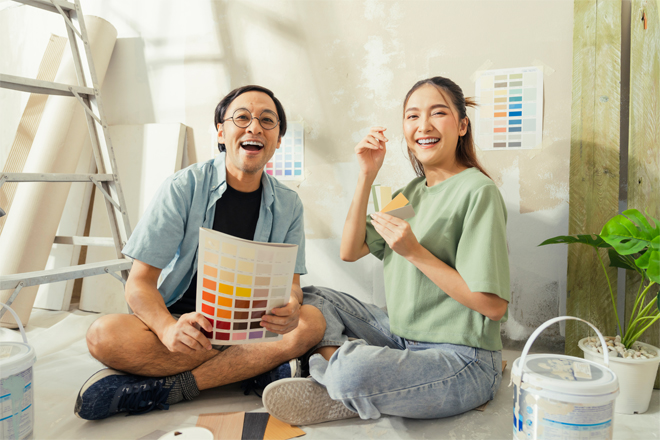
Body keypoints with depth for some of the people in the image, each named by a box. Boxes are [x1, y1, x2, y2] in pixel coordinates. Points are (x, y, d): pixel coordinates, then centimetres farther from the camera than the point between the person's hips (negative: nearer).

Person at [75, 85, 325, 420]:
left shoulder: (288, 205, 1)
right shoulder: (184, 188, -9)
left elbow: (290, 282, 0)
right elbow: (139, 282, -12)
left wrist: (290, 307, -27)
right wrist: (169, 329, -34)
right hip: (178, 318, -2)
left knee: (313, 321, -26)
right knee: (104, 335, -29)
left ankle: (164, 387, -25)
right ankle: (259, 363, -23)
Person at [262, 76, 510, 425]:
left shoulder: (478, 192, -14)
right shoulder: (413, 191, 10)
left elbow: (494, 306, -17)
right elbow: (350, 251, 4)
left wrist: (414, 252, -22)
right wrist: (367, 176, -4)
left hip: (462, 359, -8)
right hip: (402, 336, 8)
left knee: (353, 370, -34)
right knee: (311, 299, 4)